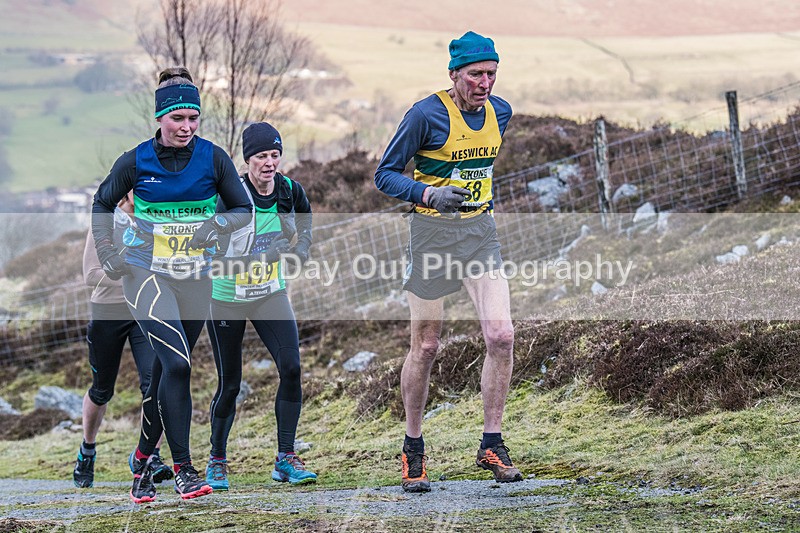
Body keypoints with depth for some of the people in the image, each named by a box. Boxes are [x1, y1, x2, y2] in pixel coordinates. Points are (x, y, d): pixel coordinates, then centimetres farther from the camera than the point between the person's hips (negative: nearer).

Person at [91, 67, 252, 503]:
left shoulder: (212, 157, -2)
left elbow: (244, 209, 5)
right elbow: (102, 204, 10)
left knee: (166, 368, 9)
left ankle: (143, 459, 27)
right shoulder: (136, 161, -5)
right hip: (146, 274, -3)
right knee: (177, 363, -19)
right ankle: (182, 468, -14)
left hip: (194, 278, 3)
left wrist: (216, 226, -14)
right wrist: (107, 254, 1)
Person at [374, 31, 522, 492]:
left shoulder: (500, 111, 4)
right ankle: (413, 449, 19)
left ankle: (492, 445, 0)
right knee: (426, 347, 2)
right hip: (433, 233, -4)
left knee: (501, 336, -11)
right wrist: (428, 194, -25)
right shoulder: (427, 114, -14)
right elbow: (386, 174, -11)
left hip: (481, 232, 4)